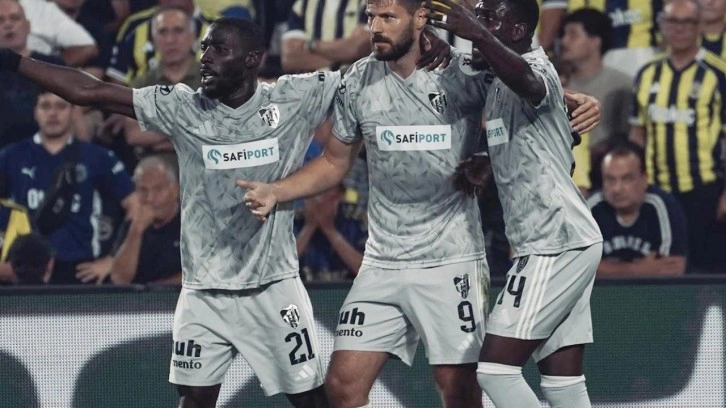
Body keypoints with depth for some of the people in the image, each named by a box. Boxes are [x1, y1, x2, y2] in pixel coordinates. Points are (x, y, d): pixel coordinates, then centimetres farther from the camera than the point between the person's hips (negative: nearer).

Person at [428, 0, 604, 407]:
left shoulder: (536, 68, -13)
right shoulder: (497, 80, 18)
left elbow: (525, 80, -40)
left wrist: (477, 34, -51)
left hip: (555, 244, -10)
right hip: (562, 241, 10)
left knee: (496, 368, -12)